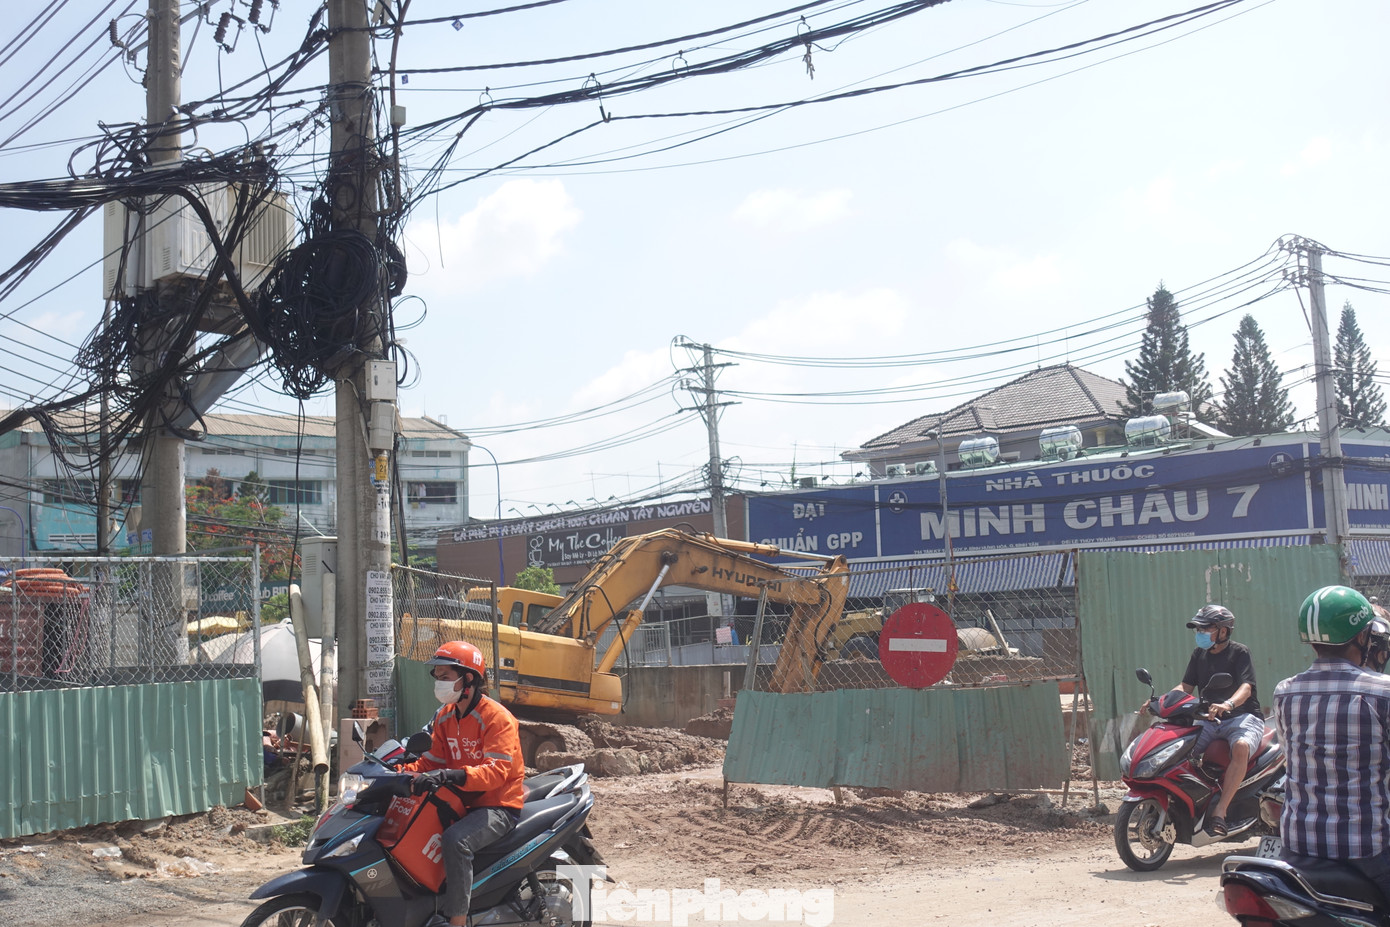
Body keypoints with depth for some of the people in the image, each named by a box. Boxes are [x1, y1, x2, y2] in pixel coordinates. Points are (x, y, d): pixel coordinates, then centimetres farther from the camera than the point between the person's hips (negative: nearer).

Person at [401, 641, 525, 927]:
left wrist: (449, 776, -43)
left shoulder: (496, 718, -16)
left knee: (456, 839, -34)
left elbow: (496, 771, -29)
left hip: (498, 806, -9)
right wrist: (402, 772, -11)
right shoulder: (445, 717, 11)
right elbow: (433, 760, 10)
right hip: (461, 803, 9)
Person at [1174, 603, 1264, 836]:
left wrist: (1228, 704, -40)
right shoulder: (1199, 655, 14)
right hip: (1210, 720, 6)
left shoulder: (1240, 652, -4)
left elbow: (1246, 688, -18)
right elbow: (1185, 687, 10)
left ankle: (1220, 811, -39)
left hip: (1243, 716, -6)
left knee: (1241, 747, -38)